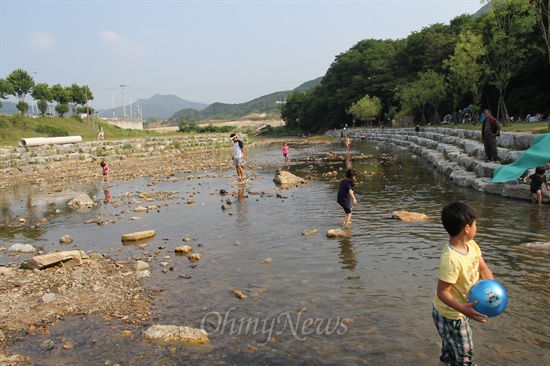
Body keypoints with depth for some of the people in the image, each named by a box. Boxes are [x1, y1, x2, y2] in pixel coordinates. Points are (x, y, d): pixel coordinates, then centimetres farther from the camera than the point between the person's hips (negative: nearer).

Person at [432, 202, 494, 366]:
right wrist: (464, 309, -42)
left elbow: (483, 268, 3)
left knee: (449, 352, 25)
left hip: (459, 310, 8)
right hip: (450, 314, -8)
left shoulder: (472, 245, -8)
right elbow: (442, 292, -31)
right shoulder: (451, 260, -35)